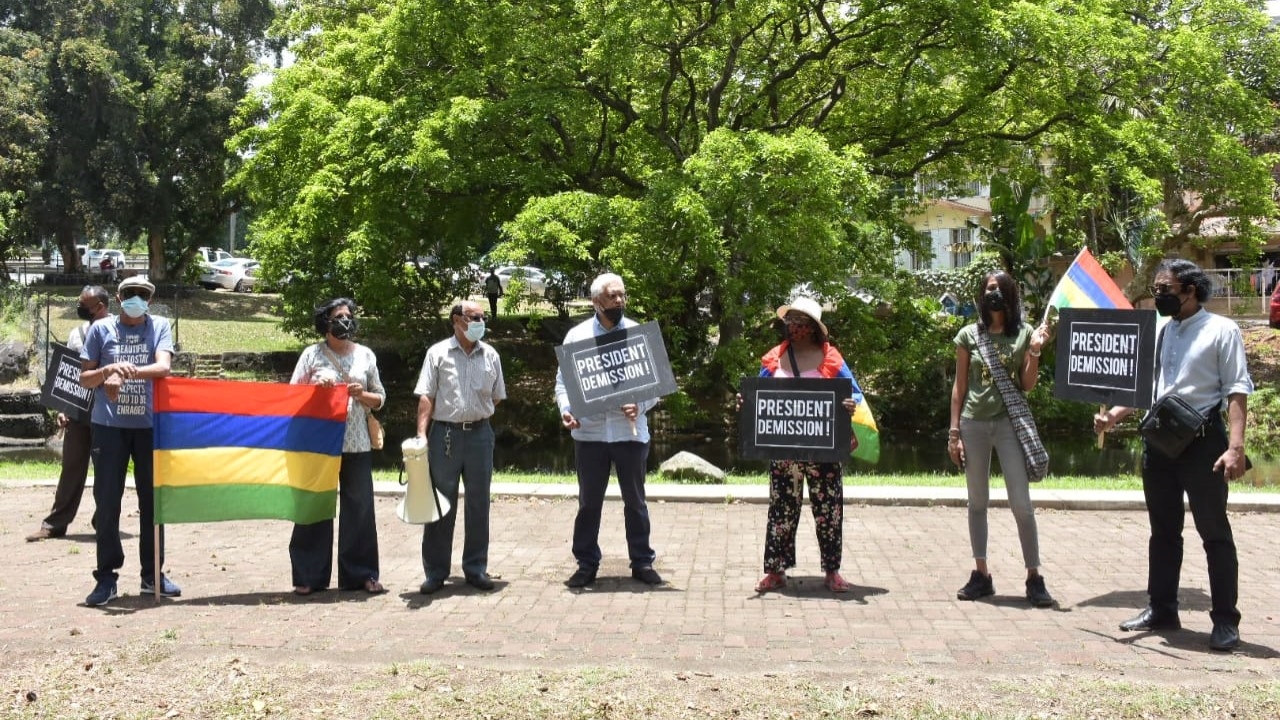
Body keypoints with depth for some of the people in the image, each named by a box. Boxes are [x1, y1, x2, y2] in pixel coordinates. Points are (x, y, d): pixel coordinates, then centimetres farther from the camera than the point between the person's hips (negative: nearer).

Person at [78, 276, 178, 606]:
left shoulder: (159, 326, 4)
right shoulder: (101, 328, 4)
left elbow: (163, 367, -12)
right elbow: (84, 378, 5)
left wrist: (128, 371, -27)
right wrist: (108, 371, -16)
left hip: (149, 426, 1)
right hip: (109, 426, 0)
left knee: (153, 500, 6)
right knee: (107, 502, 0)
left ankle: (152, 574, 16)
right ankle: (106, 576, 8)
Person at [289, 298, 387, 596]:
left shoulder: (365, 355, 10)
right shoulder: (312, 354, 4)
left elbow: (380, 398, 14)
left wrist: (361, 395, -6)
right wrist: (316, 388, -13)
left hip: (357, 444, 2)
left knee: (359, 507, 2)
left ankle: (361, 574, 11)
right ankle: (309, 576, 10)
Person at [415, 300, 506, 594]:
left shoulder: (490, 355, 6)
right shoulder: (438, 353, -2)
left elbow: (497, 397, 15)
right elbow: (426, 397, -6)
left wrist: (478, 416, 6)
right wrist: (422, 434, -14)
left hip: (480, 434, 3)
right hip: (444, 434, -3)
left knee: (479, 504, 8)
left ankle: (476, 569, 18)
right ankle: (435, 572, 11)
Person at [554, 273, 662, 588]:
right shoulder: (577, 335, 2)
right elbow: (563, 379, 4)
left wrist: (641, 405, -17)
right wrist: (565, 408, -14)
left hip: (630, 430, 0)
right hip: (589, 431, 0)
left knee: (635, 500, 9)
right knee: (589, 502, 8)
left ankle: (642, 562, 20)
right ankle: (586, 564, 19)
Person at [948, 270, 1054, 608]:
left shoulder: (1024, 333, 4)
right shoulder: (969, 335, 5)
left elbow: (1027, 385, 4)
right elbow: (959, 386, 7)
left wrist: (1034, 352, -11)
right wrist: (954, 432, 2)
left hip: (1010, 422, -1)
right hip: (973, 423, 1)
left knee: (1021, 504, -4)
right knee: (977, 502, 7)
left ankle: (1034, 578, 4)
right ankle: (981, 574, 16)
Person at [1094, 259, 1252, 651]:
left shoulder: (1221, 331, -6)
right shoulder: (1158, 332, 13)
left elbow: (1237, 391, -11)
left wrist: (1235, 447, -21)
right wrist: (1112, 416, -1)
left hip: (1202, 440, -6)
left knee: (1215, 533, 1)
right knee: (1163, 531, 14)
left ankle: (1225, 620, 8)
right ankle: (1162, 609, 24)